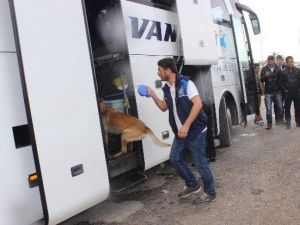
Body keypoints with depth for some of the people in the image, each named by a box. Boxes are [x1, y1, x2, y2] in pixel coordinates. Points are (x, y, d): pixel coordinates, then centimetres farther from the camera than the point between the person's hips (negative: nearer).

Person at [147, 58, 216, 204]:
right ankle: (192, 185, 31)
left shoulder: (185, 83, -15)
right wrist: (153, 96, 4)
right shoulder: (167, 88, 8)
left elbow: (198, 104, -22)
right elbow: (164, 107, 19)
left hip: (196, 131, -8)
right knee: (175, 159, 13)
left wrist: (186, 126, -27)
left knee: (200, 163, 0)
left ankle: (210, 193, 19)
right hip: (180, 132, 8)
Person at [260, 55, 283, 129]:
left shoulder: (278, 69, 3)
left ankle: (281, 120, 32)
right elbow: (261, 80, -3)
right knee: (269, 109, -1)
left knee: (280, 107, 12)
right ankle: (269, 123, 5)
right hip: (268, 92, -2)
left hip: (277, 91, 2)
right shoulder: (264, 69, -1)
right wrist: (265, 76, -24)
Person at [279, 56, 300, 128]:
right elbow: (281, 82, 0)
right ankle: (288, 123, 12)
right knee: (287, 108, 3)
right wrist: (285, 90, -7)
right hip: (288, 93, -1)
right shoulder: (283, 72, -1)